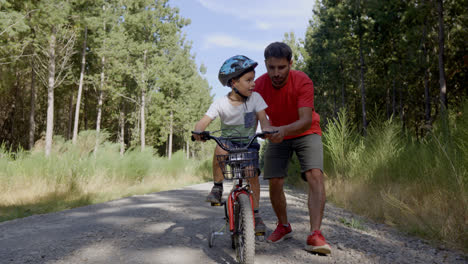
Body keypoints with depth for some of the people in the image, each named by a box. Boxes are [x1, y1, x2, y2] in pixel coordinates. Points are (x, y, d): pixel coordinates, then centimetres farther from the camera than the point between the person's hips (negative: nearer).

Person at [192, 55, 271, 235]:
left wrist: (267, 130, -41)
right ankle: (217, 187, -14)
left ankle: (255, 214, 6)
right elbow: (204, 121, -22)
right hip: (228, 141, -1)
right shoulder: (221, 103, -14)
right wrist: (198, 132, -45)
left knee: (253, 175, -13)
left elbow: (263, 119, -18)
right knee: (220, 149, -36)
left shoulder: (255, 98, -10)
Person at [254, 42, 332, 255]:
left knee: (315, 175, -23)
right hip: (278, 135, 3)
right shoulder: (259, 85, -17)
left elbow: (306, 120, -33)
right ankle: (283, 226, 20)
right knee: (274, 183, -4)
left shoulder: (302, 82, -26)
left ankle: (315, 235, -22)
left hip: (306, 133, -2)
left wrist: (285, 130, -52)